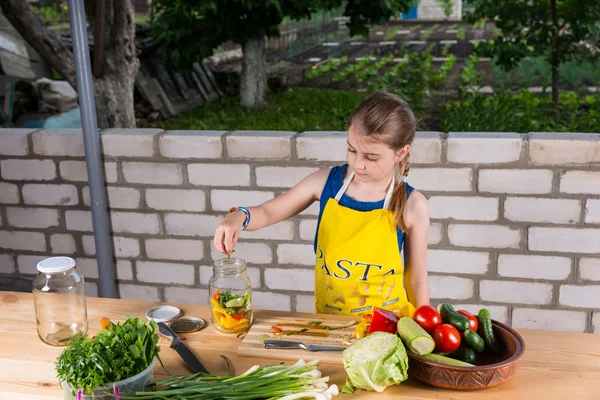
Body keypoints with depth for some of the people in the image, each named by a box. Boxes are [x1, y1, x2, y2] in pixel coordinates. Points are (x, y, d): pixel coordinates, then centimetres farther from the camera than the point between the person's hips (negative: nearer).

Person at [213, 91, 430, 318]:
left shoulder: (412, 206, -10)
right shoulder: (326, 182, -5)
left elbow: (417, 279, 0)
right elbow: (267, 212, 5)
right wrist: (239, 217, -15)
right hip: (327, 319, 1)